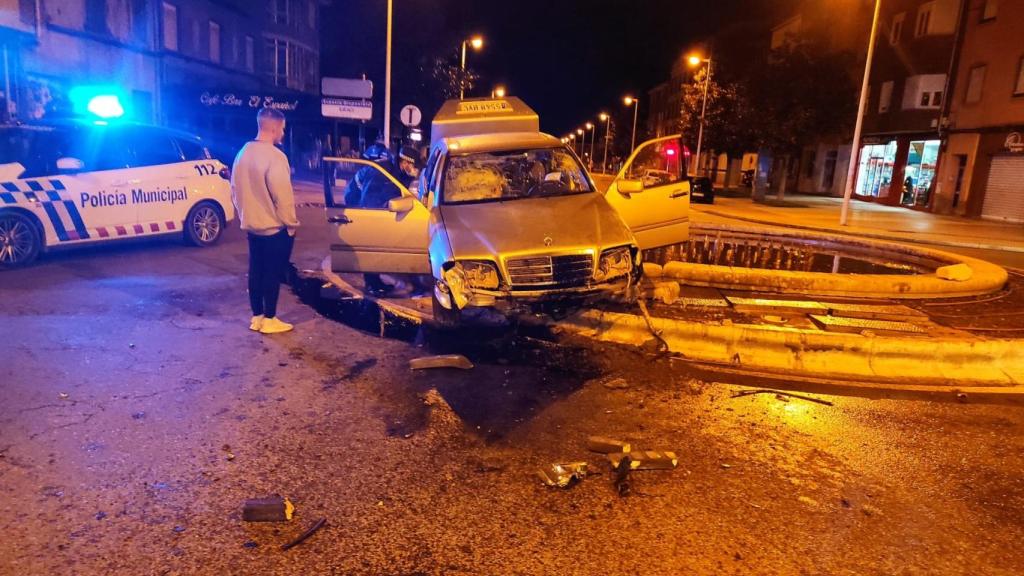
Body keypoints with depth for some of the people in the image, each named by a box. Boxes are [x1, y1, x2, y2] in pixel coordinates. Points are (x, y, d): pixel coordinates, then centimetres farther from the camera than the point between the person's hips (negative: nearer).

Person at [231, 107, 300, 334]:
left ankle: (257, 317, 22)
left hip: (252, 225, 8)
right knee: (273, 274, 1)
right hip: (275, 228, -8)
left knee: (256, 272, 13)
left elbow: (235, 190, 13)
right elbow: (283, 195, -21)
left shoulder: (243, 153, 7)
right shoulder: (274, 156, -20)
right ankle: (269, 320, 9)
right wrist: (291, 223, -10)